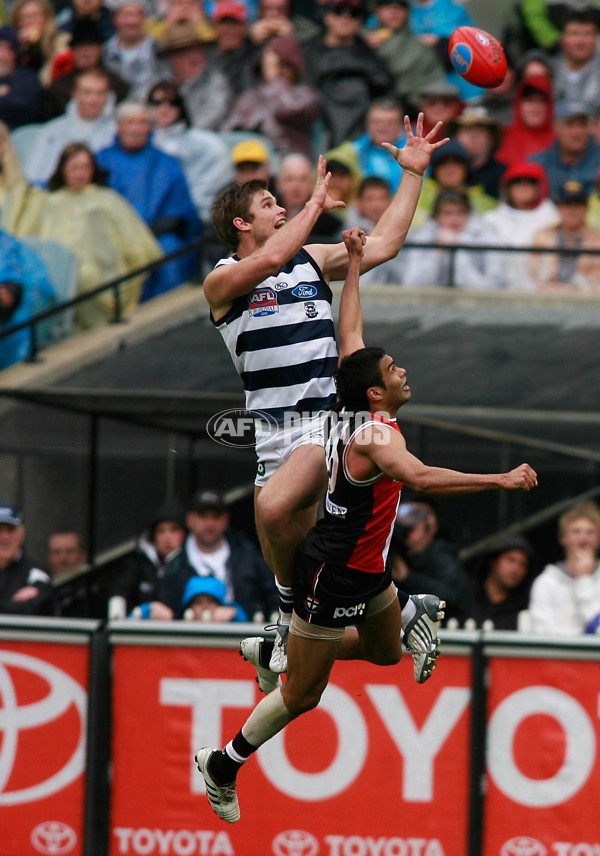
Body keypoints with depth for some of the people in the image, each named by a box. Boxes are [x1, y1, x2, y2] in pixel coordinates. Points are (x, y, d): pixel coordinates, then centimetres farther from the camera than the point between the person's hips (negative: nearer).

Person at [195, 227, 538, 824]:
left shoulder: (353, 411, -2)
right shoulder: (375, 435, -26)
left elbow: (350, 332, 10)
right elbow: (420, 478, -46)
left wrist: (355, 262, 17)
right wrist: (501, 481, -50)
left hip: (364, 567, 9)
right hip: (333, 578, -9)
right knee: (302, 695, 3)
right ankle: (224, 766, 15)